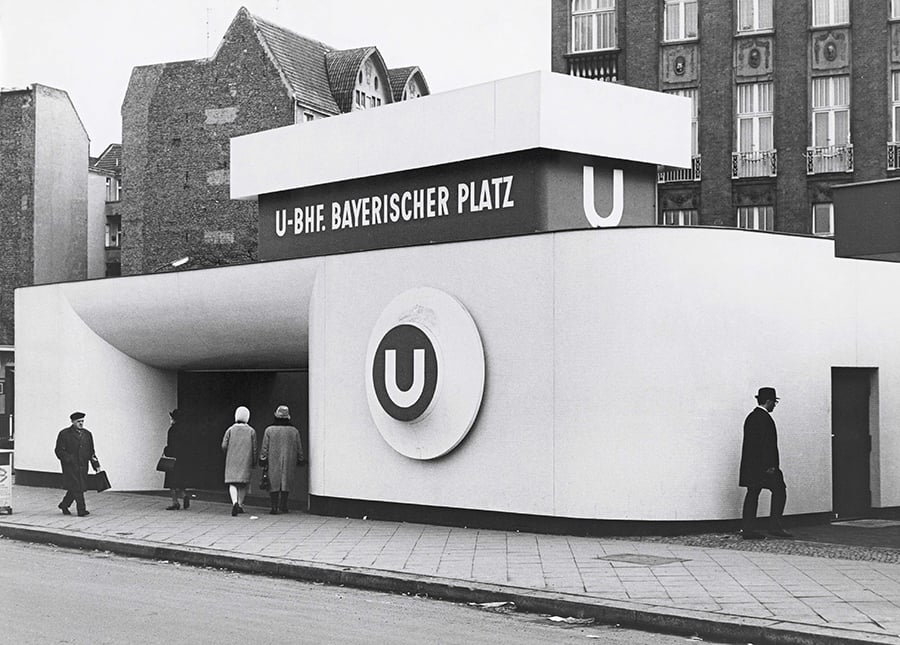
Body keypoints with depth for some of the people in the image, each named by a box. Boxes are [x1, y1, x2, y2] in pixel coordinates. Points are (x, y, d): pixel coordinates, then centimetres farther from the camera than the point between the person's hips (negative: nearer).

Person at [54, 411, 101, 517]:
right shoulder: (64, 434, -2)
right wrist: (69, 459, -17)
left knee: (77, 488, 8)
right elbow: (59, 451, -5)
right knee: (76, 488, -11)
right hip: (70, 466, -5)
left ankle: (64, 505, 28)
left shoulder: (87, 434, 12)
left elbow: (91, 452, 15)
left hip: (83, 467, 5)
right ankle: (81, 510, -8)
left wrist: (96, 465, 8)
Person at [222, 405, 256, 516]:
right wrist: (254, 462, 10)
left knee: (232, 483, -1)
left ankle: (234, 502, -23)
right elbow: (254, 449, 1)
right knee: (243, 484, 11)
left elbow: (224, 446, -3)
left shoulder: (230, 430, 0)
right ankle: (240, 504, 9)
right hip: (246, 461, 0)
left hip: (232, 460, 0)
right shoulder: (251, 431, 1)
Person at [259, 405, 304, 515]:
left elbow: (264, 448, -3)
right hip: (289, 462, 1)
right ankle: (283, 506, 14)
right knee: (286, 484, 12)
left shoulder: (269, 430, -6)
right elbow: (299, 448, 6)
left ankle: (274, 508, 0)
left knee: (274, 484, 4)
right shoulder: (294, 431, -1)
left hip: (273, 461, -1)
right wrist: (299, 460, 18)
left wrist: (263, 460, 3)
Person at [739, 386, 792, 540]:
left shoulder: (751, 417, 17)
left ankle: (747, 529, 6)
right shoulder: (765, 418, -13)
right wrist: (770, 465, -19)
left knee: (752, 493, 8)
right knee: (779, 491, -1)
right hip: (763, 464, -10)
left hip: (750, 464, 10)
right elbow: (766, 443, -19)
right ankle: (775, 526, -3)